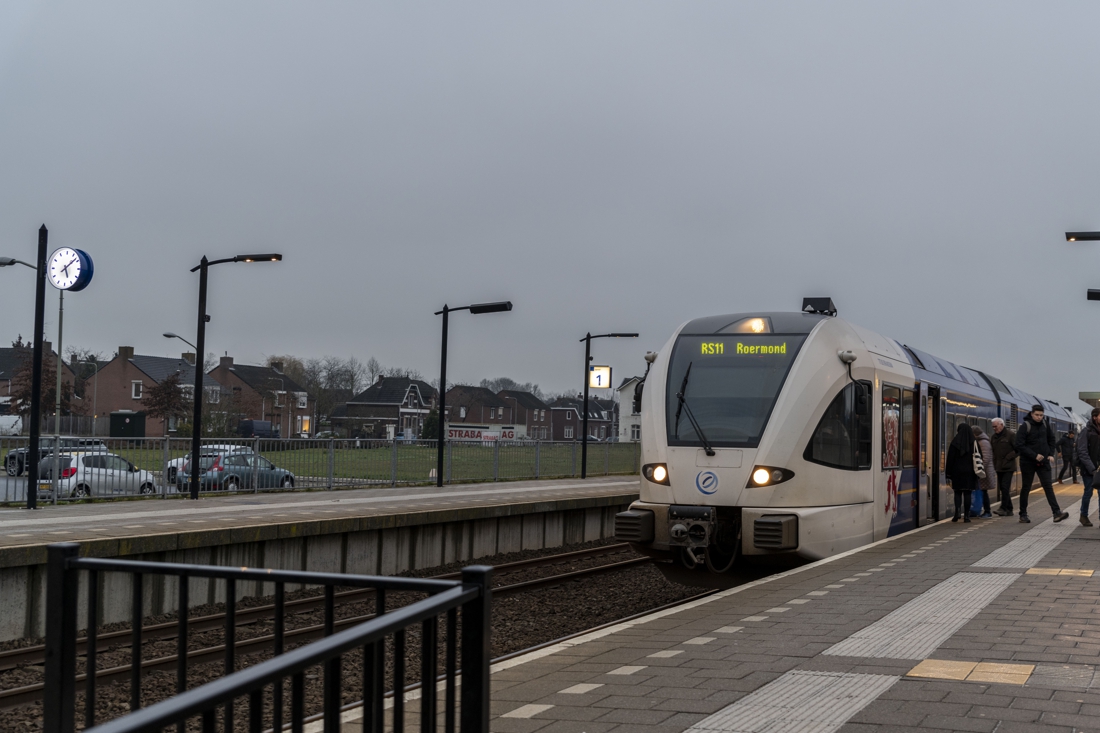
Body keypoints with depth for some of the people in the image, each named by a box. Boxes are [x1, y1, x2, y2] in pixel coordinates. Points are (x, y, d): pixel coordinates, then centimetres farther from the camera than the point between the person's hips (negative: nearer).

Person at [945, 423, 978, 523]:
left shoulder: (955, 442, -5)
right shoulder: (973, 442, 0)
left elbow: (950, 459, -4)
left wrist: (949, 473, 2)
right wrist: (977, 473, 10)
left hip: (957, 472, -1)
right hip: (970, 472, 1)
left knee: (958, 492, 7)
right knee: (967, 493, 4)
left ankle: (957, 512, -11)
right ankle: (966, 515, 1)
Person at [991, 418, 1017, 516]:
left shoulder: (1011, 435, -7)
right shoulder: (994, 437, 15)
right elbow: (992, 451, 21)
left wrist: (1008, 458, -15)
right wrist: (994, 462, 7)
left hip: (1008, 467, -7)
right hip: (999, 467, 7)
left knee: (1005, 486, -15)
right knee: (1002, 488, 8)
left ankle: (1003, 508, -15)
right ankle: (1009, 510, 15)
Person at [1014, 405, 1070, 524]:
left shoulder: (1044, 425, 5)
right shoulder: (1025, 426, -12)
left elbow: (1051, 439, 20)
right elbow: (1019, 445, -17)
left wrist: (1051, 454, 8)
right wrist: (1034, 455, -22)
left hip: (1043, 462, 4)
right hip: (1028, 462, -4)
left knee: (1048, 487, -4)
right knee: (1025, 488, 5)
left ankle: (1056, 513, -11)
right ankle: (1023, 515, 14)